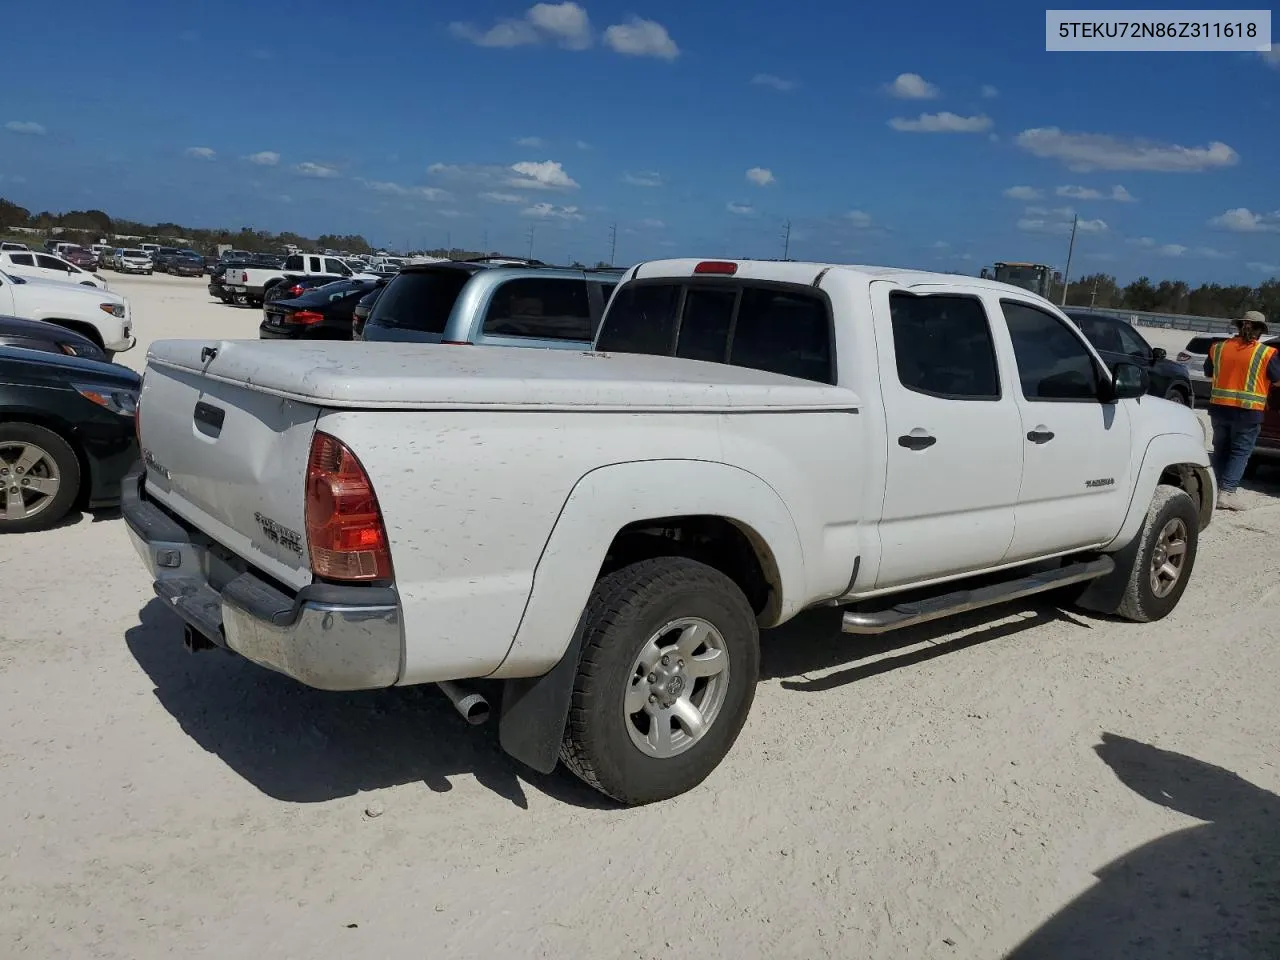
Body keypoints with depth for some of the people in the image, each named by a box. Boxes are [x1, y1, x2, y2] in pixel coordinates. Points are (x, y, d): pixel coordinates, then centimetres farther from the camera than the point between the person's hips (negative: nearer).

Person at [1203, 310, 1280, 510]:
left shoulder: (1218, 348, 3)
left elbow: (1208, 372, 18)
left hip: (1219, 407, 4)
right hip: (1248, 411, -3)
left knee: (1221, 449, 16)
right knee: (1240, 451, 3)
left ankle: (1218, 487, 20)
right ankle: (1227, 492, -6)